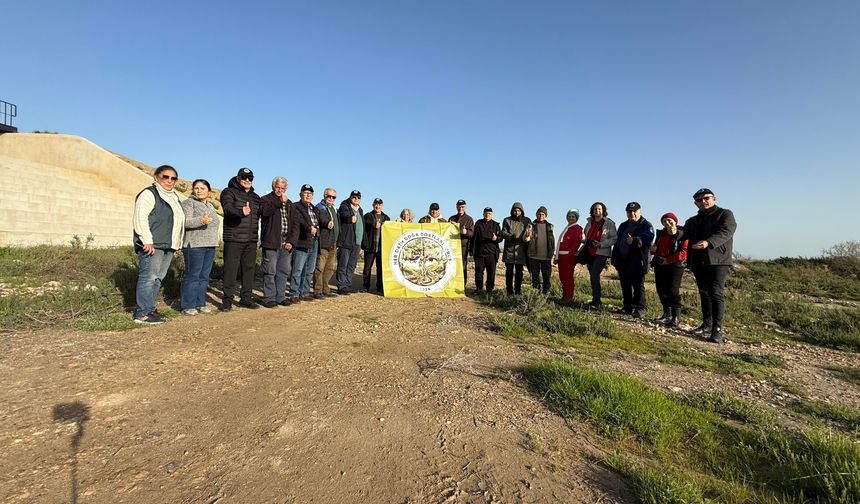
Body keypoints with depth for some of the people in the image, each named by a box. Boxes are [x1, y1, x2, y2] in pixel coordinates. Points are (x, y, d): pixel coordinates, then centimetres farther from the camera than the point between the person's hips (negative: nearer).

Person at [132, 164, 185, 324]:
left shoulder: (174, 197, 21)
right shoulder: (149, 194, -5)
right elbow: (140, 218, -14)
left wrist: (176, 244, 22)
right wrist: (147, 241, -20)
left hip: (168, 246, 8)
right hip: (152, 245, -8)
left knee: (158, 278, 10)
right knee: (149, 277, -8)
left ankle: (150, 308, 18)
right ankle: (142, 314, -5)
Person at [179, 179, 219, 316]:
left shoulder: (210, 206, 21)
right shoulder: (188, 203, -1)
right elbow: (185, 221, -15)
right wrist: (201, 220, -33)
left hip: (209, 246, 7)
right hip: (194, 245, -7)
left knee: (204, 276, 7)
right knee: (192, 276, -6)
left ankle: (200, 303, 14)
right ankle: (187, 306, 0)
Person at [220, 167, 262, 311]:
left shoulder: (255, 197, 18)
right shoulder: (229, 192, -1)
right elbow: (228, 208, -20)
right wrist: (240, 212, -40)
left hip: (251, 240, 6)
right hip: (233, 239, -6)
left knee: (249, 269, 9)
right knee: (231, 269, -3)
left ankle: (246, 298, 18)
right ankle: (227, 300, 6)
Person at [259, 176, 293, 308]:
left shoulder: (289, 203, 20)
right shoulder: (266, 199, 4)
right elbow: (265, 211, -20)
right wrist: (280, 202, -14)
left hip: (286, 242, 6)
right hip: (271, 242, -5)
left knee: (284, 271, 8)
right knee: (270, 271, -4)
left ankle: (280, 297, 17)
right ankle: (269, 298, 3)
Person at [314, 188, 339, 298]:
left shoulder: (335, 209, 21)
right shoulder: (319, 208, -4)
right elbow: (322, 220, -23)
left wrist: (337, 241, 25)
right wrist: (327, 224, -43)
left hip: (333, 244, 8)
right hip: (323, 243, -8)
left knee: (331, 267, 12)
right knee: (320, 267, -6)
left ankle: (325, 289, 22)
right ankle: (318, 290, 1)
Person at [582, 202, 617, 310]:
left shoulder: (609, 223, -3)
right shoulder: (589, 223, 13)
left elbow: (613, 239, -7)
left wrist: (601, 244, -18)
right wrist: (589, 242, 4)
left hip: (601, 254, -6)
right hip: (590, 254, 6)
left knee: (594, 275, -19)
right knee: (593, 277, 10)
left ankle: (596, 302, -15)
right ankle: (597, 301, 20)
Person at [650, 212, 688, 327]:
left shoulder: (682, 235, -7)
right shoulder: (661, 233, 10)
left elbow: (684, 252, -14)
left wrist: (668, 260, -15)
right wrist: (653, 250, 1)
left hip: (675, 266, -6)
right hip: (660, 266, 6)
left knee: (673, 290, -11)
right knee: (661, 290, 9)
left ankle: (675, 318, -6)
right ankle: (667, 314, 22)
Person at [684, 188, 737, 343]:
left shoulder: (725, 214, 1)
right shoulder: (693, 221, 21)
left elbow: (726, 231, -17)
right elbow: (684, 235, 21)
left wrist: (708, 242, -34)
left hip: (717, 260, -6)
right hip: (698, 262, 6)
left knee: (715, 293, -14)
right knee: (704, 294, 11)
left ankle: (717, 329, -13)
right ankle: (707, 325, 20)